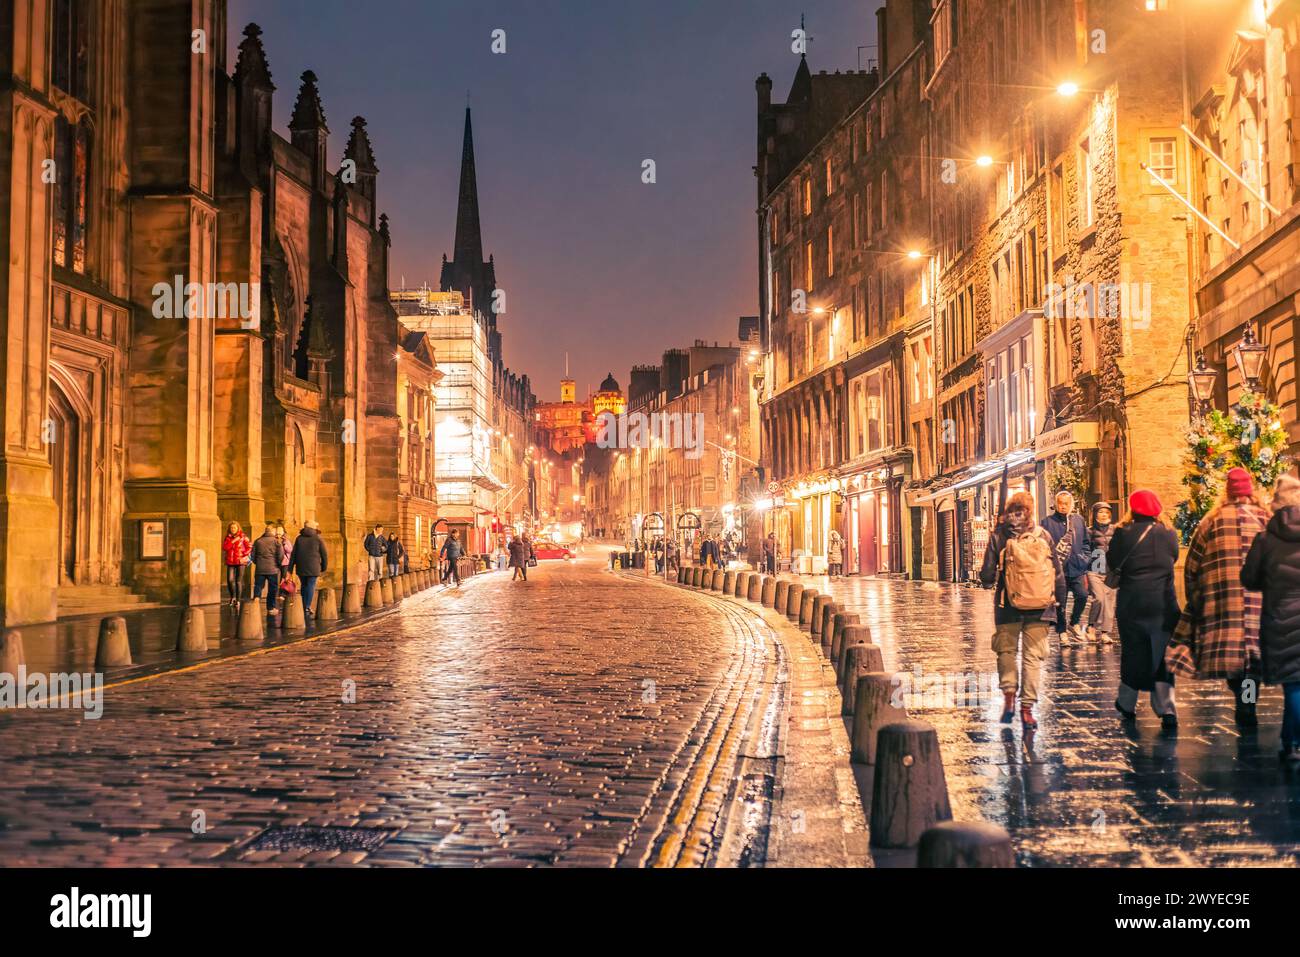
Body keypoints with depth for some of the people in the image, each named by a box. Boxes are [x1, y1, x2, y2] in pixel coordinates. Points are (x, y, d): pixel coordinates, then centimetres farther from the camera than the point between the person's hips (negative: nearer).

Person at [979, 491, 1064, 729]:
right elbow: (1058, 572, 5)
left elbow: (988, 573, -3)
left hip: (1009, 605, -1)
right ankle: (1027, 708, 1)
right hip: (1040, 605, 1)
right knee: (1033, 656, 5)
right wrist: (1057, 597, 16)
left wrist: (988, 582, 19)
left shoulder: (999, 536, -3)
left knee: (1006, 650, 17)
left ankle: (1009, 695, 1)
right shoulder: (1043, 535, 2)